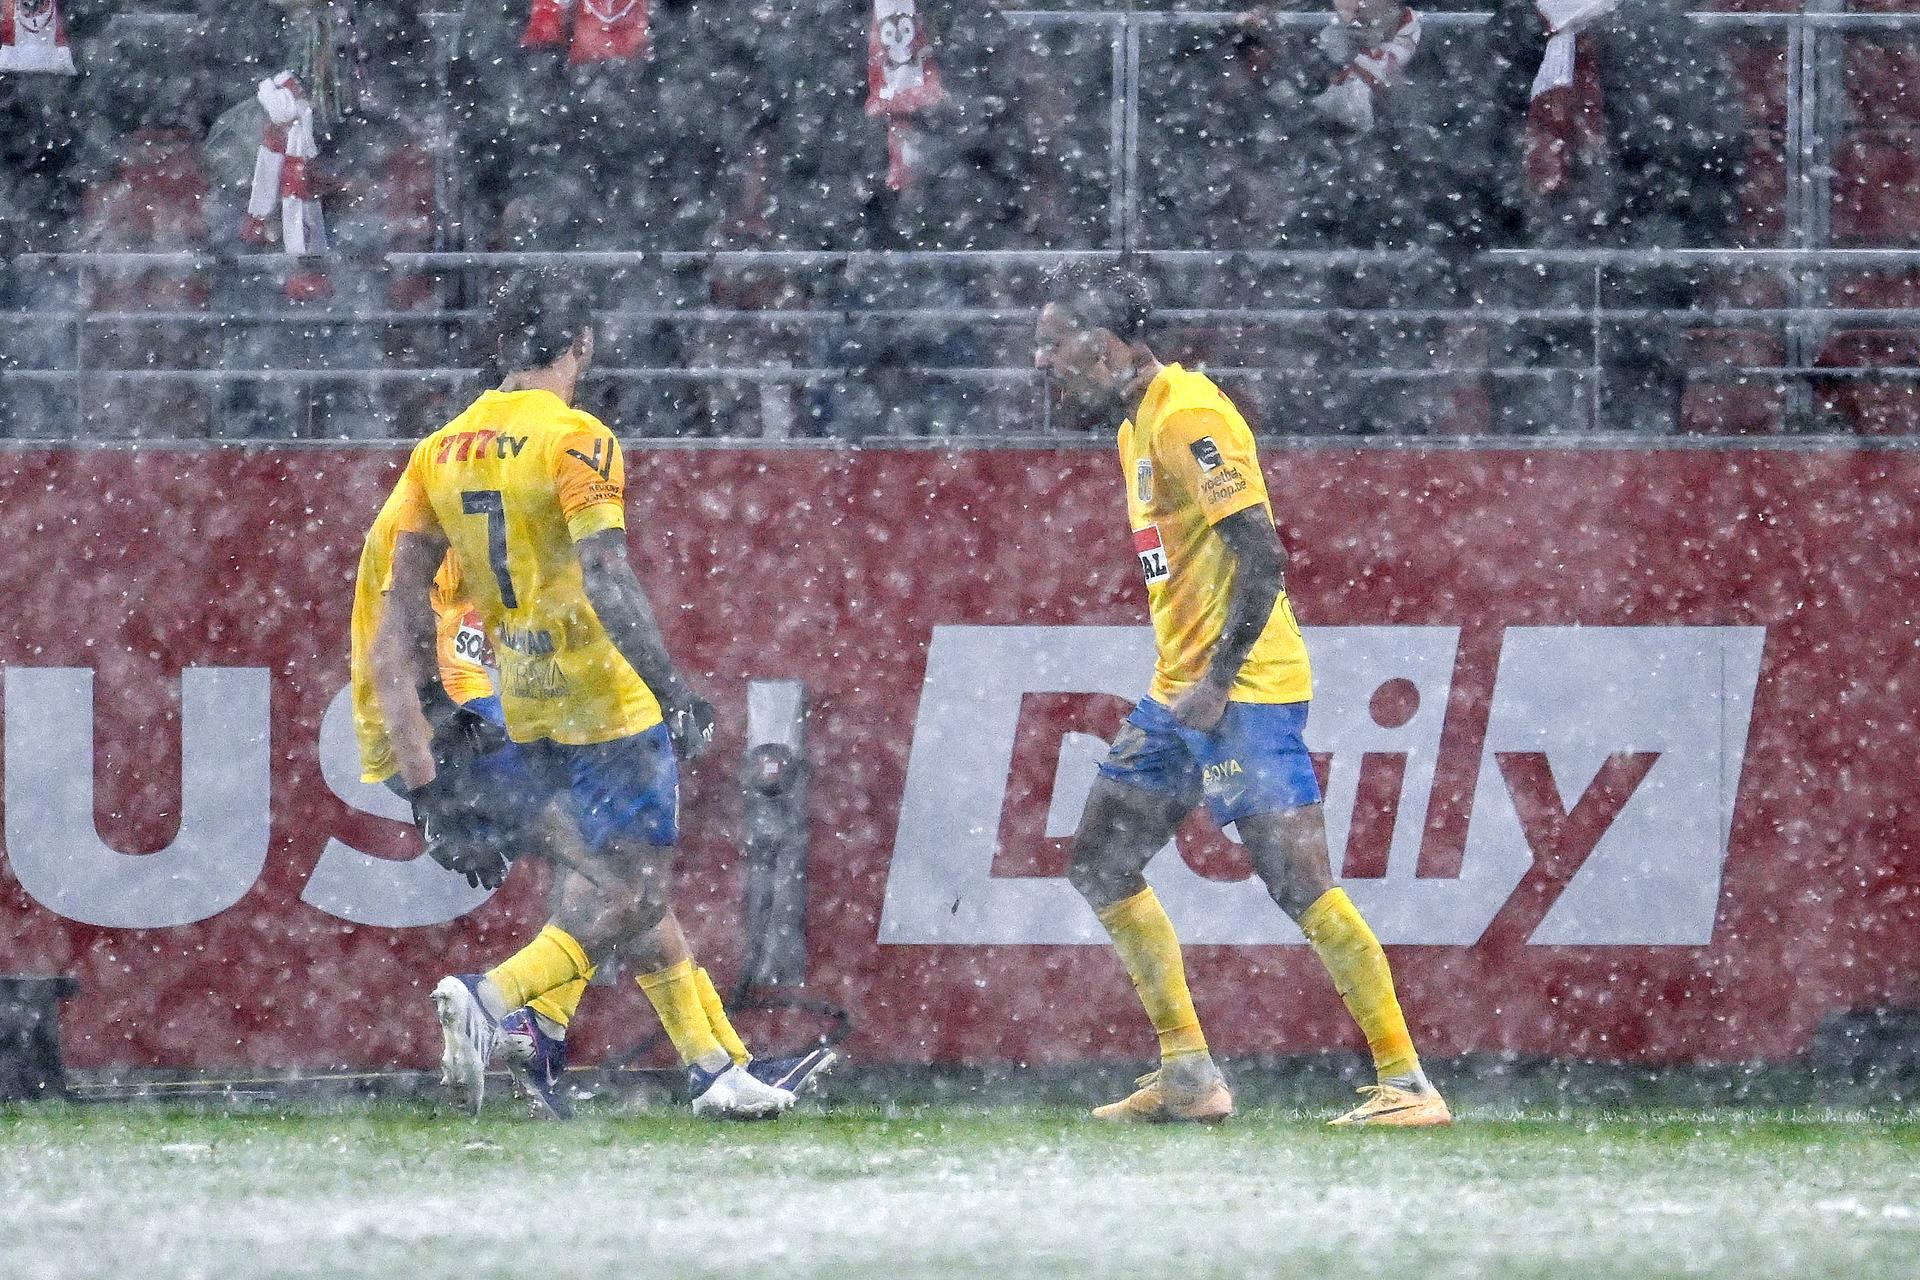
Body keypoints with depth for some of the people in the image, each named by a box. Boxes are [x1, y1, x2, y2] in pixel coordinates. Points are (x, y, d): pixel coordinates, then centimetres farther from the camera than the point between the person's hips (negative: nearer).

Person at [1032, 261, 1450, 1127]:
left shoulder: (1188, 416, -15)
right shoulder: (1138, 422, 15)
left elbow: (1263, 559, -21)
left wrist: (1215, 683, -22)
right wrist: (1169, 700, 19)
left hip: (1243, 692, -11)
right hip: (1179, 695, 11)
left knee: (1299, 883, -13)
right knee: (1101, 867, 12)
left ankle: (1407, 1083, -11)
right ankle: (1188, 1077, 16)